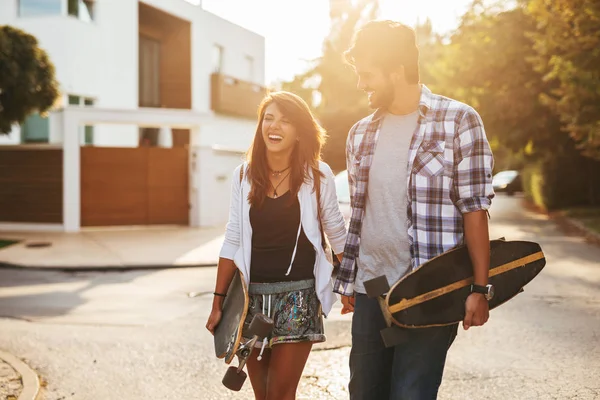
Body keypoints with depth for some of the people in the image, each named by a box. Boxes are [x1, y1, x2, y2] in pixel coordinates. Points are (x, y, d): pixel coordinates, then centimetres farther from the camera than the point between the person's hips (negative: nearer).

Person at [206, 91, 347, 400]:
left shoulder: (317, 176, -4)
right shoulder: (244, 175, 2)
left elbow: (337, 236, 7)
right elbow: (232, 243, 5)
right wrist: (218, 303, 4)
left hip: (298, 294, -3)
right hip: (253, 294, 3)